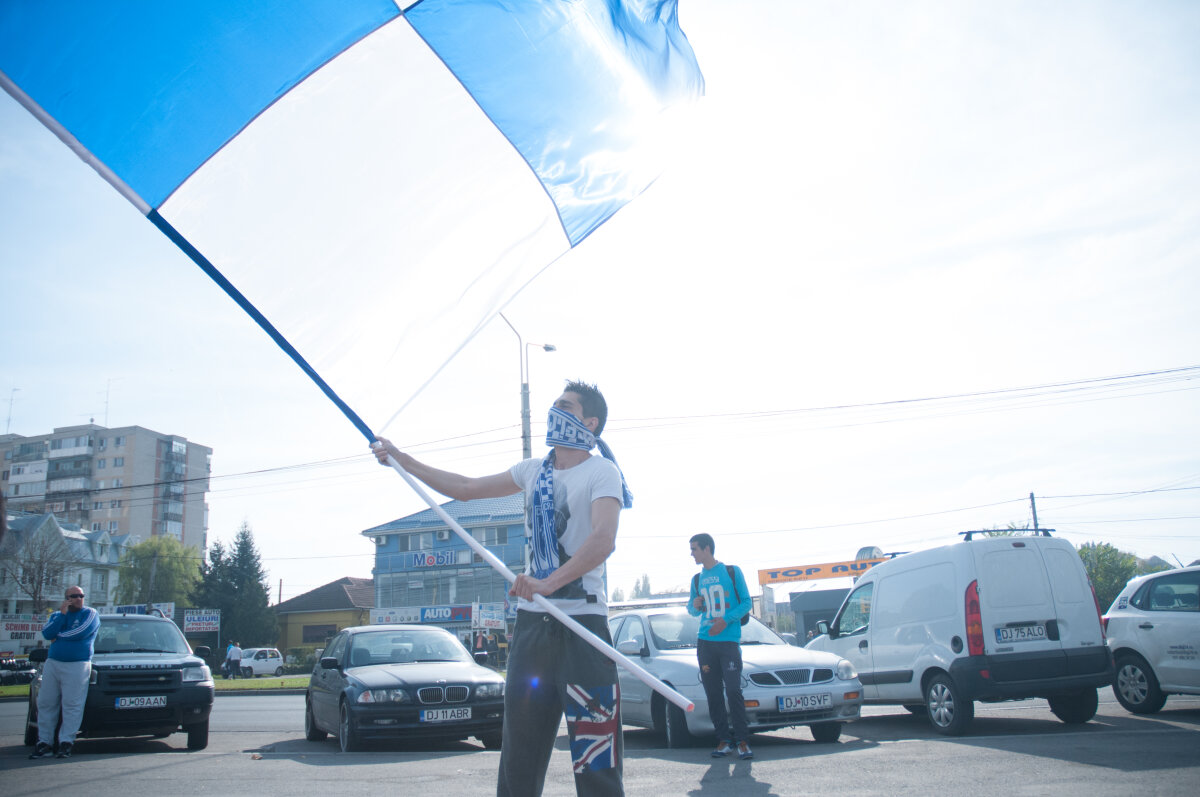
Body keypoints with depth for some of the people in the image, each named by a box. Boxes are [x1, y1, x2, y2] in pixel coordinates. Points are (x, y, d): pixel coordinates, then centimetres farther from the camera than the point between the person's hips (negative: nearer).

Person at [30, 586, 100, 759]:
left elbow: (80, 633, -14)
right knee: (45, 703, 2)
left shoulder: (90, 614, 4)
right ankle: (44, 742, 7)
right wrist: (62, 614, -6)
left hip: (77, 665, -5)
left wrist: (58, 636, -1)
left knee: (72, 705, -8)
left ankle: (66, 742, -3)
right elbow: (47, 633, -1)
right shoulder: (57, 615, 18)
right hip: (52, 663, 5)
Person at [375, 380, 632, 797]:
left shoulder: (602, 472, -7)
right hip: (532, 622, 7)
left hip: (582, 623, -7)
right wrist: (401, 459, 22)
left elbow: (603, 540, -23)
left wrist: (549, 582, -33)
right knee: (518, 754, 10)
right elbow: (466, 488, 23)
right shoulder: (534, 470, 15)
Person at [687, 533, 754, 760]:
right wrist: (694, 605, -2)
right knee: (713, 693, 2)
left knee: (733, 691, -9)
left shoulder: (732, 572, 2)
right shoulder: (697, 579, 15)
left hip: (729, 641, -4)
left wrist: (727, 619, -14)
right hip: (705, 642, 5)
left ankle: (742, 741, -3)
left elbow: (747, 602, 0)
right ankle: (724, 740, 8)